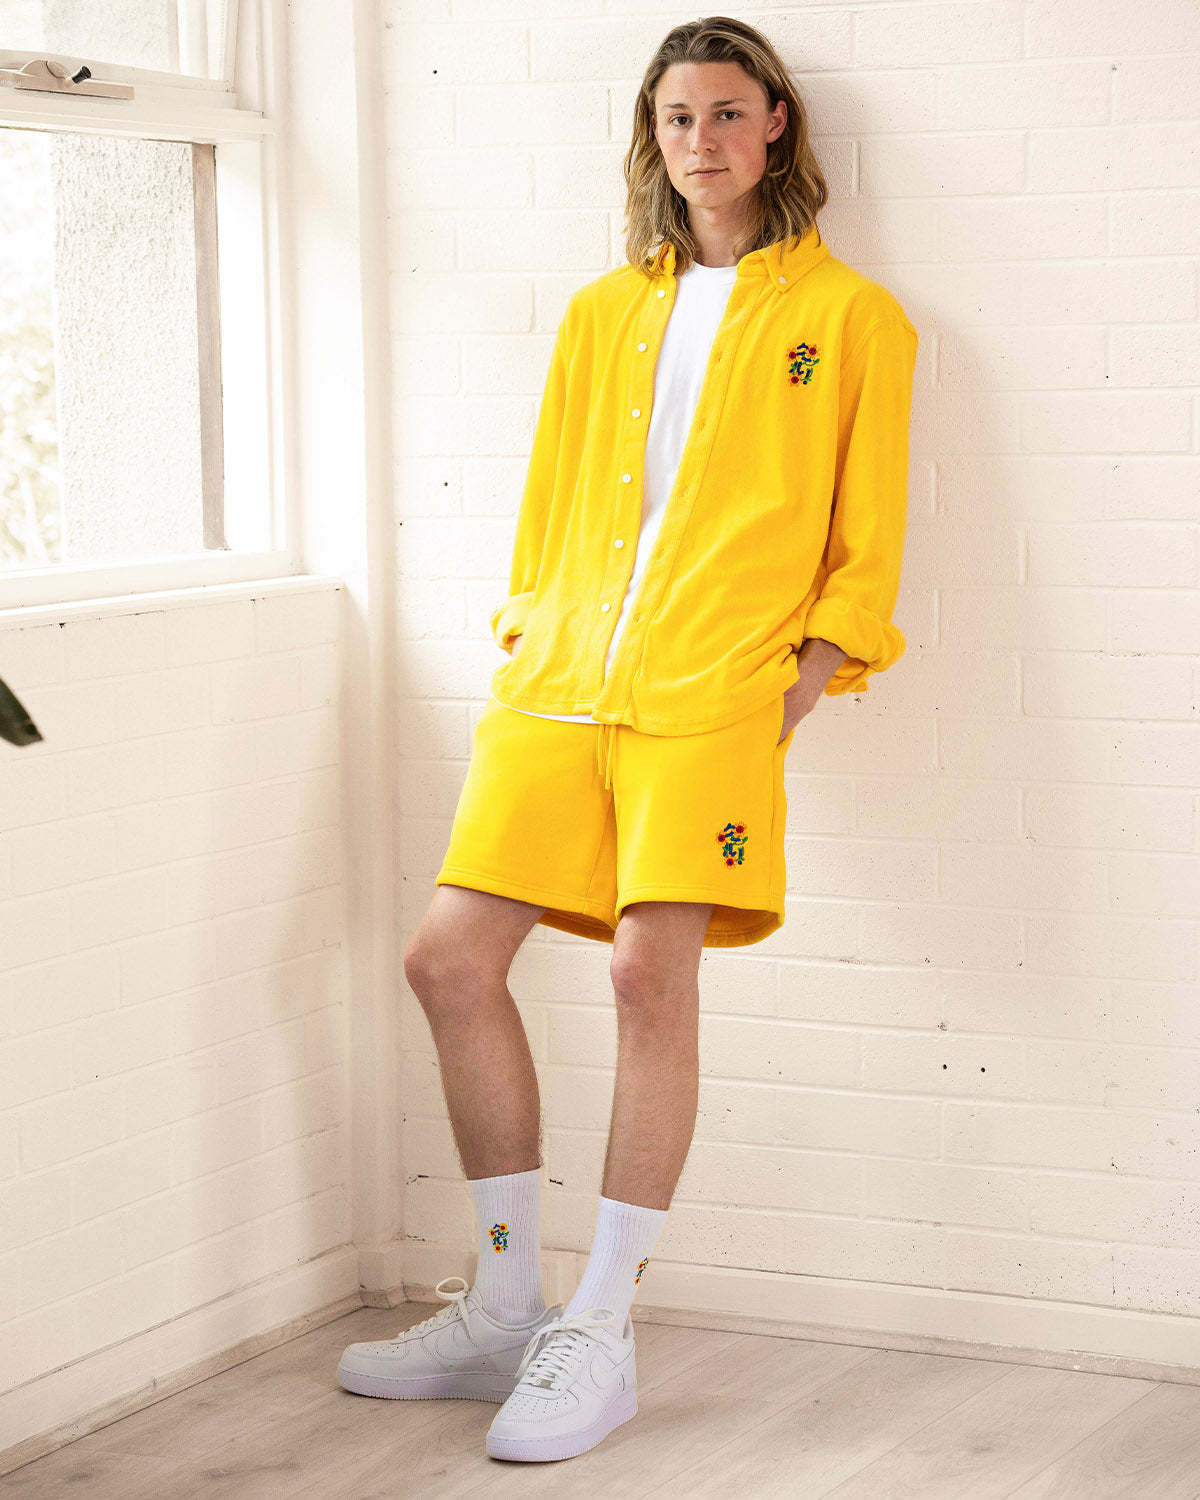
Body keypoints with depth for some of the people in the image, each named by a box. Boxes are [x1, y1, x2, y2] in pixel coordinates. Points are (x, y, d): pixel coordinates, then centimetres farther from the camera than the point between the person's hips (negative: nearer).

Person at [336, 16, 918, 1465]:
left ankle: (599, 1338, -3)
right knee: (451, 957, -2)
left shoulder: (850, 317, 8)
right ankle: (506, 1309, 13)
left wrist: (798, 686, -6)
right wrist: (525, 654, 12)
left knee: (651, 970, -15)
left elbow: (866, 547, 5)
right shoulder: (599, 313, 21)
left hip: (712, 693, -5)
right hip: (555, 689, 5)